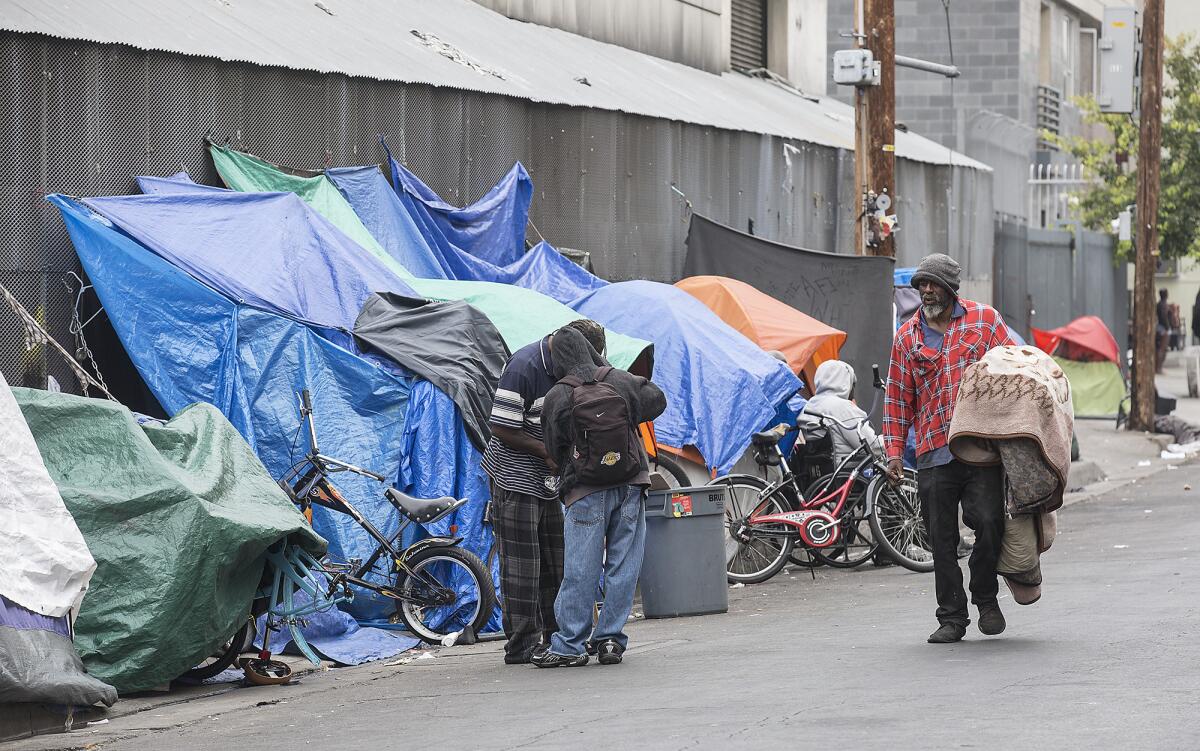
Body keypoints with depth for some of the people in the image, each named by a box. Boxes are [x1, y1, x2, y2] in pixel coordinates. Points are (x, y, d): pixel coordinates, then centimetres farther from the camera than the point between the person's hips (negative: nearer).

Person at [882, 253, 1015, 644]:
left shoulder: (984, 319, 7)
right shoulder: (907, 336, 12)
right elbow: (897, 398, 14)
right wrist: (894, 451, 6)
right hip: (933, 454, 2)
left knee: (988, 521, -12)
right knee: (942, 538, 2)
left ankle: (986, 598, 11)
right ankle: (951, 618, 10)